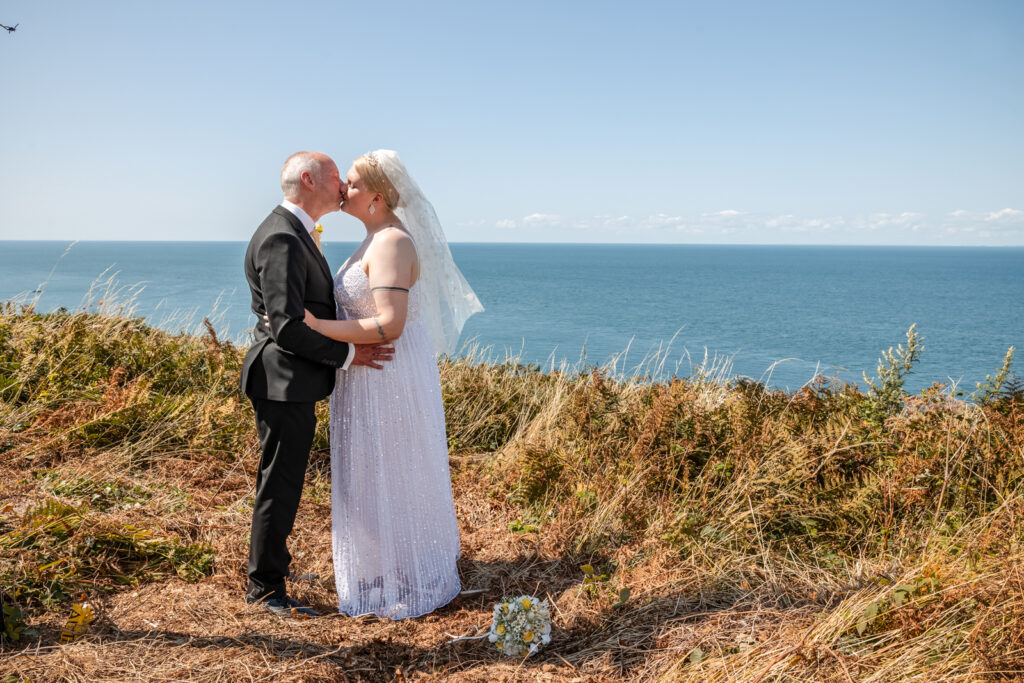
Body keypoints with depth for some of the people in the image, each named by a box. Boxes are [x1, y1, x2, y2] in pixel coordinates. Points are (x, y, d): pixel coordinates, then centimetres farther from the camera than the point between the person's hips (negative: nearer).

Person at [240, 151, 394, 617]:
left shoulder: (294, 233, 14)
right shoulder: (280, 239, -20)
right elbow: (287, 327, -25)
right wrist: (347, 355, -18)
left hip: (294, 384, 11)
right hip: (284, 382, -11)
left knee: (283, 481, 20)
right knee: (280, 485, 0)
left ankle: (271, 565, 35)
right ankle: (265, 587, 14)